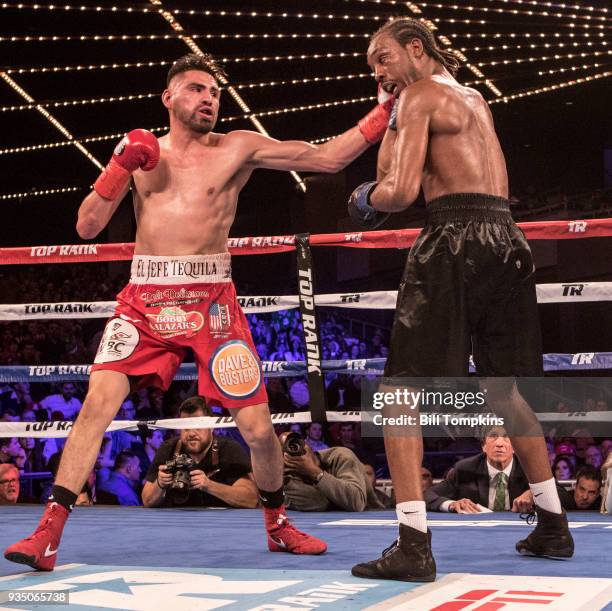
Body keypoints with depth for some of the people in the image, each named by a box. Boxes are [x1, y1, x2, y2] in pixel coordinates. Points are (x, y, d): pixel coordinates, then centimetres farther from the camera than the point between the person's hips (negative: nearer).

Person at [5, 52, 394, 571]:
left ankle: (278, 525, 25)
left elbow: (329, 158, 2)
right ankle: (48, 532, -11)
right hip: (144, 300, 1)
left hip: (211, 300, -1)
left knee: (258, 427, -1)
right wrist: (120, 167, -4)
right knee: (97, 404, -15)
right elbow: (87, 227, 8)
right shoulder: (139, 151, 12)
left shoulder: (238, 148, 5)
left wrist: (386, 111, -5)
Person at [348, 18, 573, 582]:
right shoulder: (473, 99, 26)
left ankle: (414, 544, -17)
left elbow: (401, 190, -11)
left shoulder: (420, 96, 1)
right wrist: (392, 112, 22)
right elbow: (392, 167, 24)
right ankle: (553, 526, 26)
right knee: (506, 389, 21)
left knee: (401, 390, -6)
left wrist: (365, 199, 8)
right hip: (506, 241, 8)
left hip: (456, 243, -8)